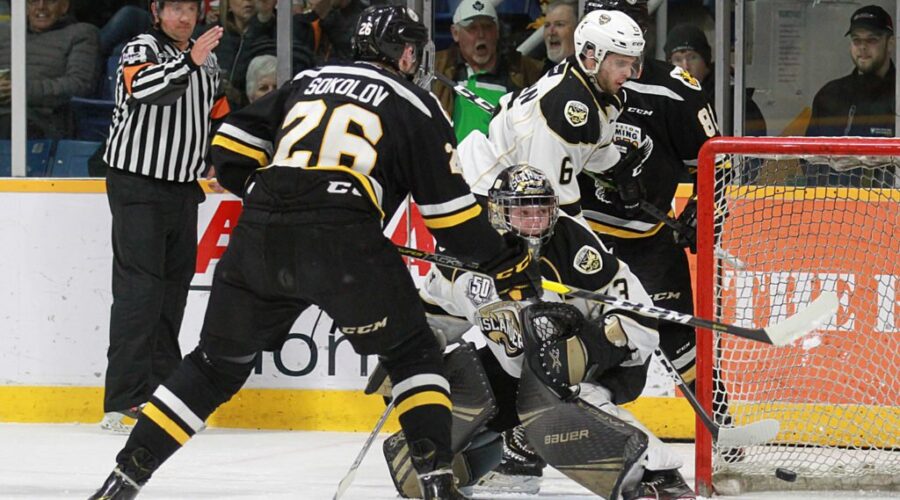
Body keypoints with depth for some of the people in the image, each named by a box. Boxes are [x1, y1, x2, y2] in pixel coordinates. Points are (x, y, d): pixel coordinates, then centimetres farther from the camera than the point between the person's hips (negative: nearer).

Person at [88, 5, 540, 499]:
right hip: (344, 240, -4)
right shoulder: (414, 106, 13)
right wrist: (503, 261, 20)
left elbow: (231, 146, 22)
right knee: (412, 353, 15)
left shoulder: (308, 82, 26)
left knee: (218, 362, 17)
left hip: (258, 236, 4)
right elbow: (448, 206, 10)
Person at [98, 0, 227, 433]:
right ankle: (123, 404, -17)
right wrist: (187, 62, -45)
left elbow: (215, 113, 27)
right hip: (137, 186, -8)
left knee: (174, 286, 12)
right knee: (139, 288, -13)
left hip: (182, 187, 8)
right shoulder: (142, 49, -11)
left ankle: (159, 388, 22)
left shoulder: (206, 59, 12)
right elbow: (143, 87, -34)